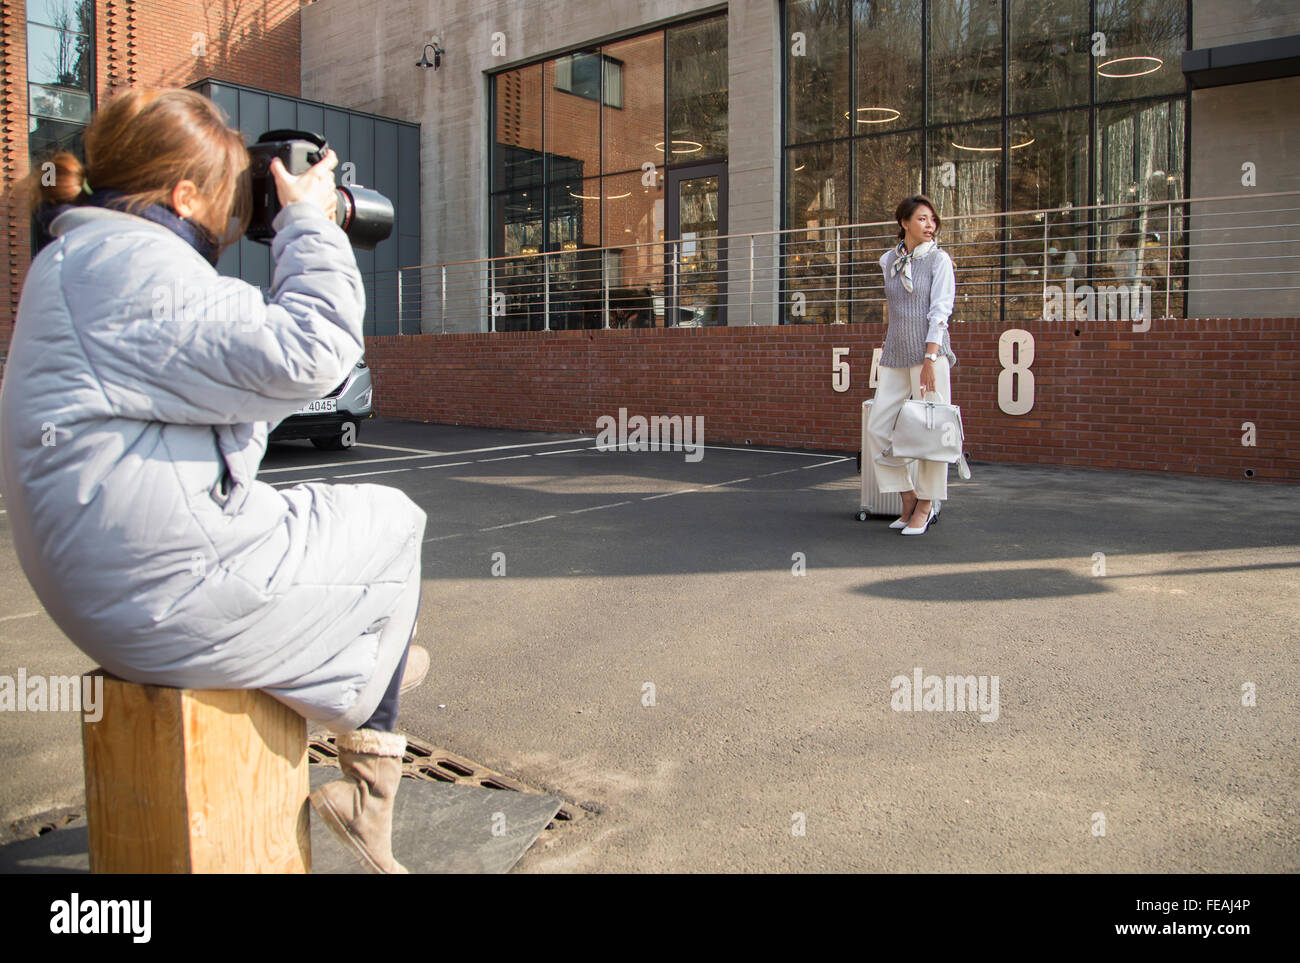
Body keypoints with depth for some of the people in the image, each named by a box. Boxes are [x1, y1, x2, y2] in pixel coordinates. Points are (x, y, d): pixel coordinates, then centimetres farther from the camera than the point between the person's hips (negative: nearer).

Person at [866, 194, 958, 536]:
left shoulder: (939, 259, -1)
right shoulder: (888, 261, 12)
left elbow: (940, 311, -10)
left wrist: (930, 360, -18)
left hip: (929, 352, -5)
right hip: (894, 355, 5)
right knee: (877, 428, -1)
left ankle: (925, 506, 9)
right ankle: (908, 499, 11)